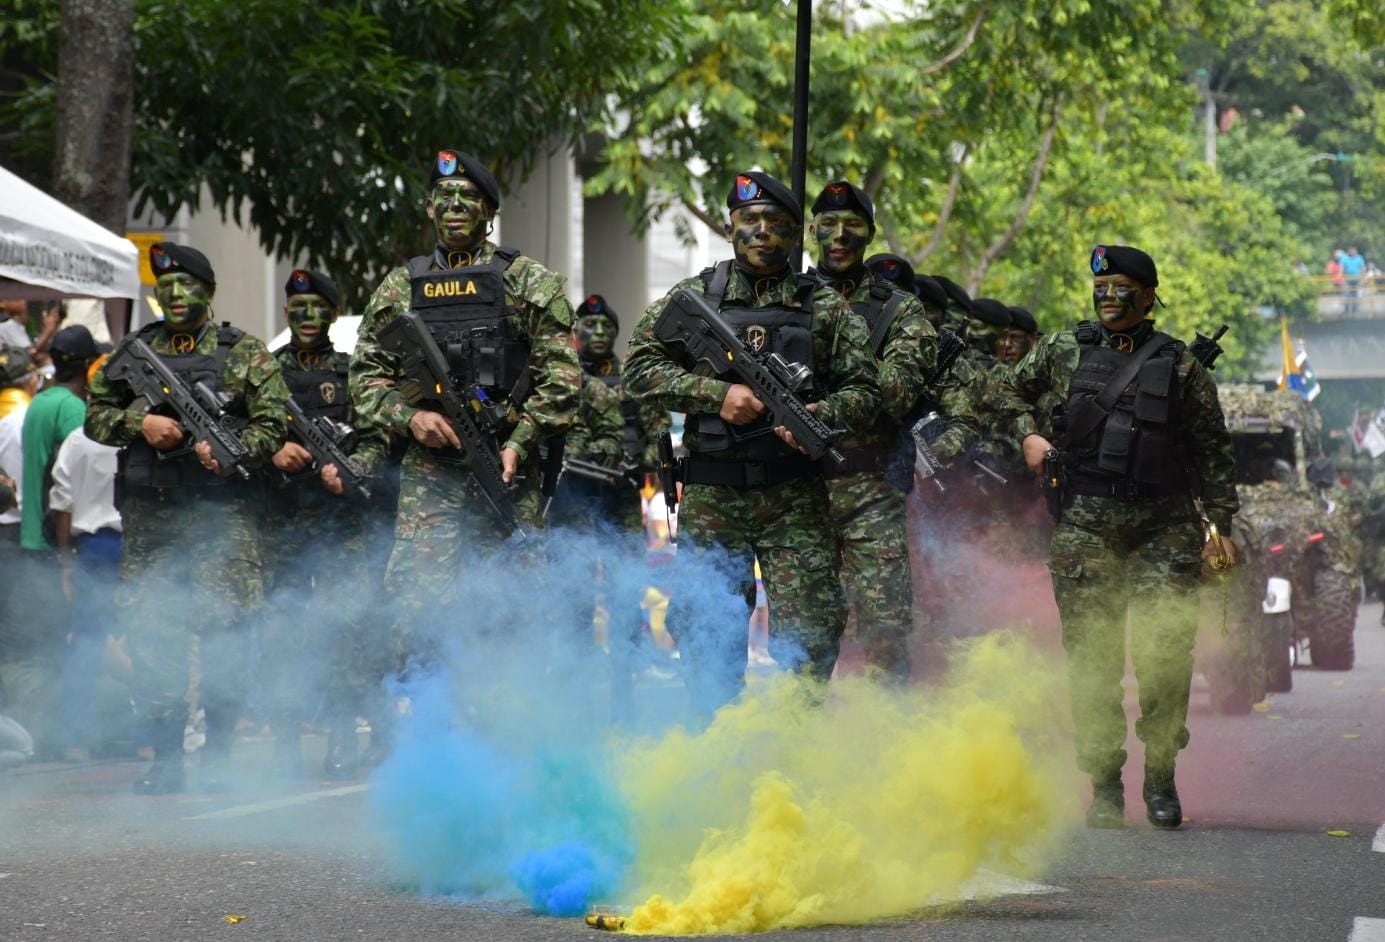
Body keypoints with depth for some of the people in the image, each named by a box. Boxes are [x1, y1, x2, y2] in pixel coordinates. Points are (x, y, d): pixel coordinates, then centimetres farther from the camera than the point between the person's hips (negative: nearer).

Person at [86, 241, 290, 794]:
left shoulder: (244, 354, 6)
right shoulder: (134, 352, 14)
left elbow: (273, 423, 1)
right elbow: (95, 413, 13)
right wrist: (140, 424, -5)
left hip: (221, 517, -3)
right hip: (148, 518, 3)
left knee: (223, 628, -7)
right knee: (148, 631, 1)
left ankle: (218, 754, 2)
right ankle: (165, 757, 9)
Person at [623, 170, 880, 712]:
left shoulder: (825, 308, 8)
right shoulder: (693, 297, 7)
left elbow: (864, 390, 8)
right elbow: (641, 369, 2)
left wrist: (820, 416, -13)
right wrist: (715, 394, -11)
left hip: (796, 498, 0)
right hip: (712, 495, 0)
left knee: (809, 628, -5)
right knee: (708, 630, 2)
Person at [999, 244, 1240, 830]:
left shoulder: (1180, 367, 5)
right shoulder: (1063, 352, 8)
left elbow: (1213, 451, 9)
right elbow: (1012, 391, 25)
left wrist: (1222, 524, 4)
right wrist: (1028, 433, 6)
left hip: (1165, 529, -1)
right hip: (1085, 527, 1)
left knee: (1165, 652, -10)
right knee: (1092, 657, 1)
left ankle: (1161, 781, 3)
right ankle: (1104, 785, 9)